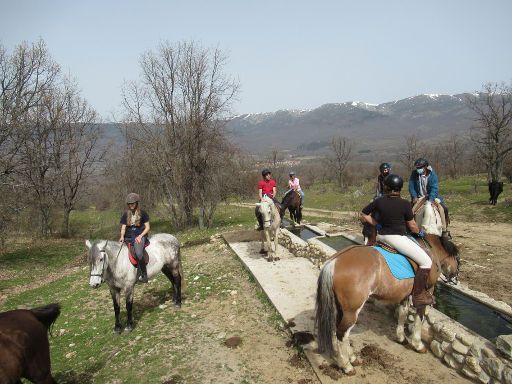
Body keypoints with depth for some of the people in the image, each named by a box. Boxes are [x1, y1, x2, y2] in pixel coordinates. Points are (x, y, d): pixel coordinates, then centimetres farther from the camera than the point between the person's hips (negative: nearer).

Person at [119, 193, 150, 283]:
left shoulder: (142, 213, 3)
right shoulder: (125, 215, 13)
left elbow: (147, 227, 2)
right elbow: (123, 228, 11)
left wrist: (140, 236, -12)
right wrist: (122, 236, -9)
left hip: (140, 236, -5)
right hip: (128, 238, 5)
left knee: (138, 253, -32)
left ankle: (143, 275, -23)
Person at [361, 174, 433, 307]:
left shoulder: (378, 201, 1)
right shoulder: (405, 204, -10)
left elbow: (363, 215, 9)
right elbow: (412, 226, -1)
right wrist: (419, 232, 20)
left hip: (381, 236, 6)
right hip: (397, 238, -6)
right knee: (426, 262, 0)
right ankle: (418, 295, -1)